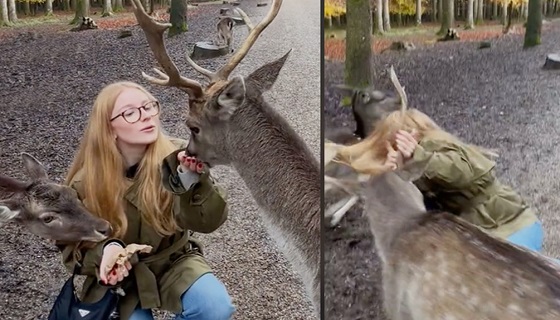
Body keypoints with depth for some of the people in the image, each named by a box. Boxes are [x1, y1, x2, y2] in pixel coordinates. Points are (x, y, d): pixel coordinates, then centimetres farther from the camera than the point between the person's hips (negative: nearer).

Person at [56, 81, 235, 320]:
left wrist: (194, 177, -45)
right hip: (118, 275, 1)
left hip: (173, 261, 0)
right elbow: (72, 244, -4)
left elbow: (208, 221, -25)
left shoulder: (174, 157, -16)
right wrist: (105, 250, -27)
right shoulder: (87, 182, -14)